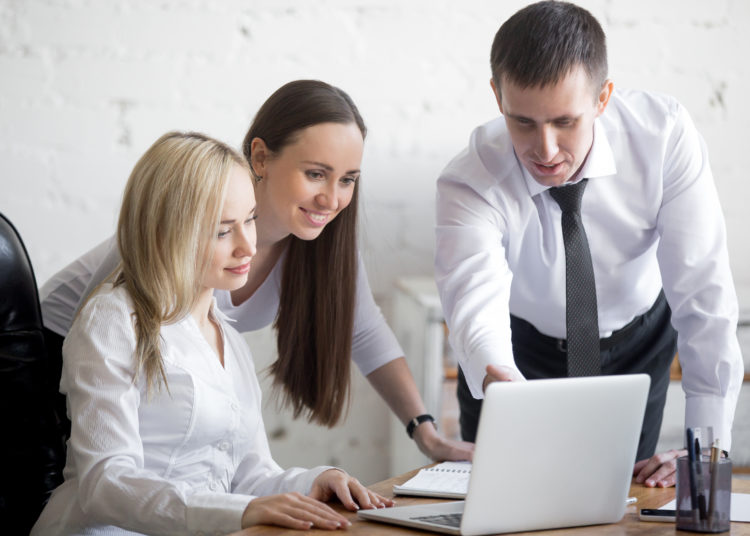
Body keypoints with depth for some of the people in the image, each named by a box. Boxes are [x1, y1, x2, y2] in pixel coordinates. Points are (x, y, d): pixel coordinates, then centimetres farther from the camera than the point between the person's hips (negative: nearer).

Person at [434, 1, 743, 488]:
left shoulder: (664, 133, -29)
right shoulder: (469, 184, -32)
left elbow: (703, 290, -28)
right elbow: (474, 302, -49)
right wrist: (496, 378, -73)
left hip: (638, 344, 1)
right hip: (522, 352, -1)